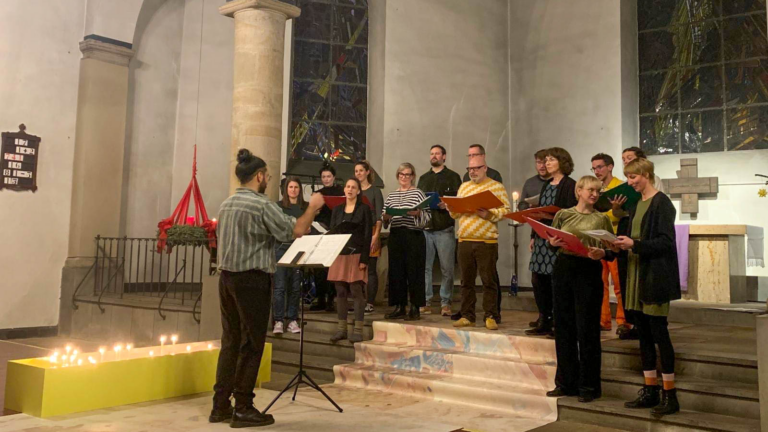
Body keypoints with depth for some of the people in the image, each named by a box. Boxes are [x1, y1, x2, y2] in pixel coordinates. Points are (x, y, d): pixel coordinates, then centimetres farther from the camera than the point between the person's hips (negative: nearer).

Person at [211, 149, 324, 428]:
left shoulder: (226, 205, 12)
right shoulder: (262, 205, -14)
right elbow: (295, 232, -16)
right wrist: (312, 208, -1)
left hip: (227, 277, 8)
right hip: (252, 279, -8)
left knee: (230, 342, 13)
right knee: (251, 344, 0)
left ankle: (221, 406, 17)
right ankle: (243, 409, 5)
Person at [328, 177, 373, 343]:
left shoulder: (364, 209, 2)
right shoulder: (337, 209, 14)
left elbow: (368, 235, -4)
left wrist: (364, 259, -11)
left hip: (356, 255, -4)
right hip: (339, 255, 4)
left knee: (357, 292, -4)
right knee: (340, 292, 5)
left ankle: (358, 330, 1)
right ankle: (342, 329, 14)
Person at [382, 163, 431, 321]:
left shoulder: (418, 193, 2)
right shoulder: (391, 195, 15)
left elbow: (427, 217, -4)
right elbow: (383, 218, 14)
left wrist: (417, 213, -23)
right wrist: (385, 217, -7)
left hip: (414, 236, -4)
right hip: (395, 236, 4)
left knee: (414, 271, -2)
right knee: (396, 271, 5)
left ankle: (415, 308, 6)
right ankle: (399, 307, 14)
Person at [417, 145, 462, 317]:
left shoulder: (453, 177, 6)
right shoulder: (423, 178, 20)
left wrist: (447, 205, -18)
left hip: (445, 229, -4)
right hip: (425, 228, 4)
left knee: (447, 269, -1)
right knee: (424, 267, 3)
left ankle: (445, 303, 5)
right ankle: (425, 302, 9)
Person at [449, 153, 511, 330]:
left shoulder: (496, 186, 3)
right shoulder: (463, 187, 18)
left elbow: (506, 209, -5)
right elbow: (455, 214, 19)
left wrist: (488, 214, -19)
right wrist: (452, 208, -4)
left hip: (487, 241, -5)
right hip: (464, 240, 5)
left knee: (489, 280, -2)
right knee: (466, 280, 8)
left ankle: (491, 317, 6)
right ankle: (467, 316, 15)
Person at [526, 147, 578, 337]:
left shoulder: (570, 185, -5)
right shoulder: (546, 185, 18)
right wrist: (533, 236, 15)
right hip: (542, 238, 8)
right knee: (538, 279, 8)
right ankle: (545, 322, 18)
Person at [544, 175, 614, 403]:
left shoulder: (601, 219, 5)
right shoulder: (563, 214, 9)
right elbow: (551, 242, 12)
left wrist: (601, 253, -19)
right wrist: (552, 242, -11)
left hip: (589, 272, -2)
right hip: (563, 268, 3)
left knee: (587, 329, -1)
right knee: (563, 326, 7)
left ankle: (589, 386, 11)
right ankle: (566, 382, 19)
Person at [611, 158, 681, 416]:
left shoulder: (661, 203, -9)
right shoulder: (636, 205, 16)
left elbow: (665, 242, -15)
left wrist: (635, 244, -24)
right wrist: (621, 246, 1)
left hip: (655, 276, -8)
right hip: (636, 274, 8)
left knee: (659, 332, -4)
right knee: (643, 334, 10)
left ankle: (669, 395, 5)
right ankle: (650, 391, 18)